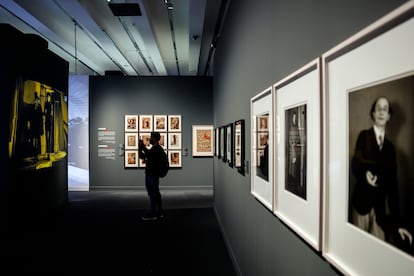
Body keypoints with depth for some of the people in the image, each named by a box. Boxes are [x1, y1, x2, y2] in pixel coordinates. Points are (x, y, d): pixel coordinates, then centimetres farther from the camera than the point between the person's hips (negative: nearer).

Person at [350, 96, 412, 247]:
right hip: (361, 201, -3)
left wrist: (397, 223, 3)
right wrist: (365, 173, -32)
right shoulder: (364, 135, 2)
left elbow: (393, 184, 8)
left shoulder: (390, 147, 10)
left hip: (381, 206, 3)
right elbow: (354, 165, -8)